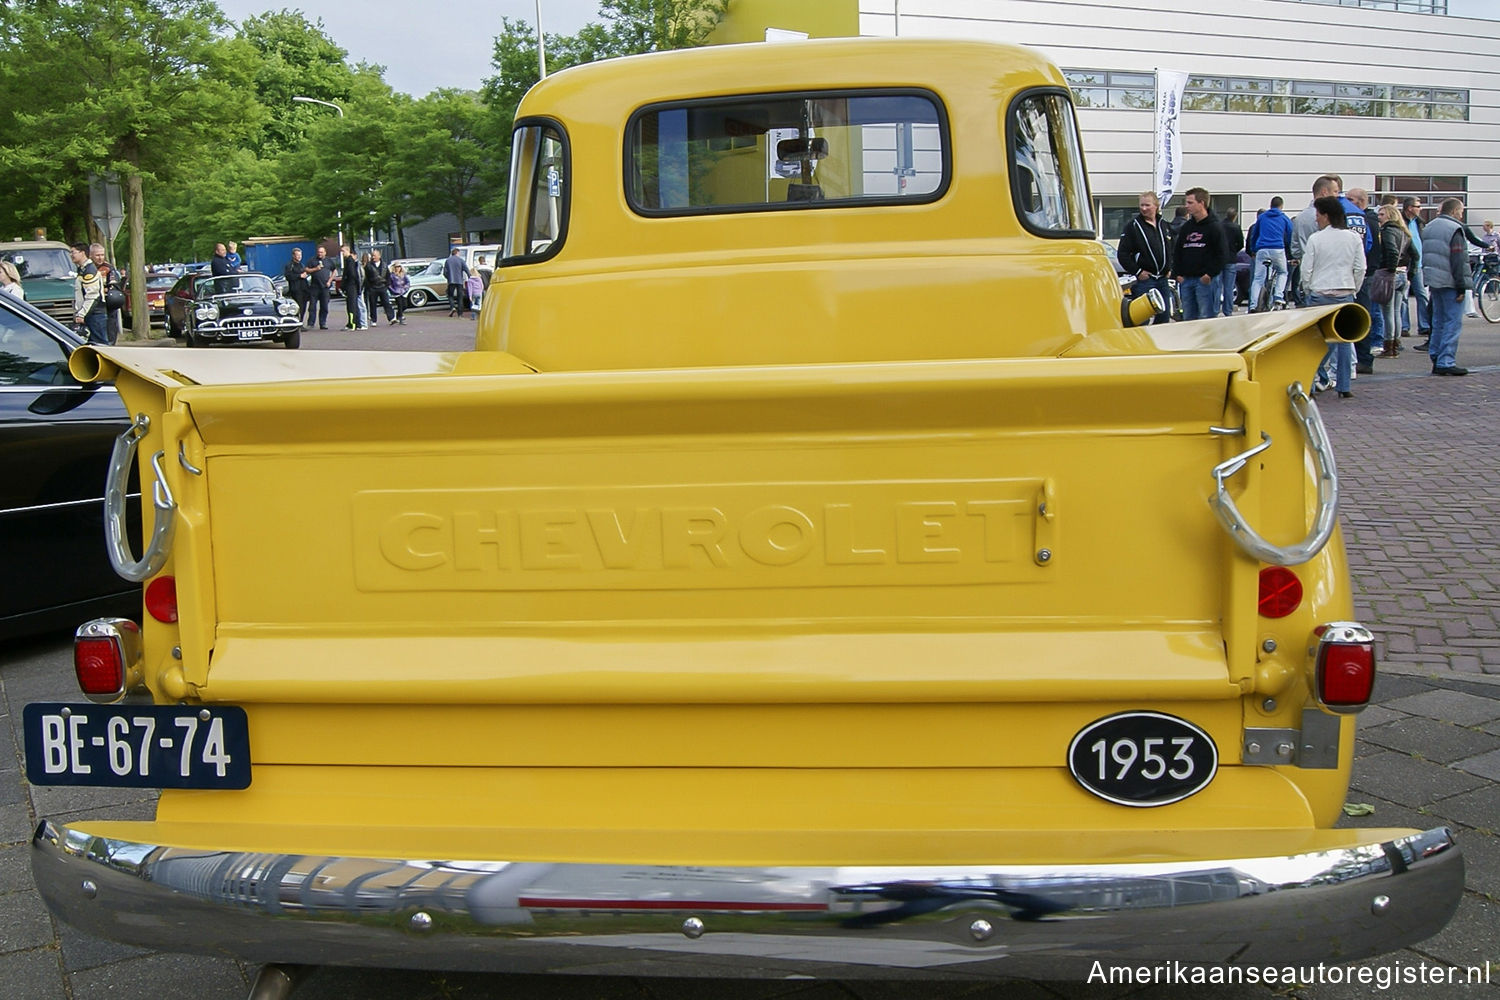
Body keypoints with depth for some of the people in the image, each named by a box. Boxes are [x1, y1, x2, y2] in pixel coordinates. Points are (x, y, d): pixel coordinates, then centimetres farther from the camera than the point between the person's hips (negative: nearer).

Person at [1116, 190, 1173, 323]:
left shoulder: (1163, 225, 13)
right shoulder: (1133, 226, -5)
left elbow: (1170, 249, 26)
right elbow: (1122, 254, -8)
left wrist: (1169, 269, 13)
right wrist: (1137, 271, -12)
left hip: (1163, 279, 6)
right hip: (1144, 279, -6)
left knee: (1164, 317, 9)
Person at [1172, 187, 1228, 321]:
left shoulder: (1214, 227, -4)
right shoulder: (1186, 228, 14)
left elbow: (1222, 254, -8)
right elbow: (1177, 252, 17)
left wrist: (1210, 274, -15)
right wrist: (1178, 273, 5)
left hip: (1206, 280, -6)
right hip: (1186, 280, 6)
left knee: (1206, 317, -6)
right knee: (1188, 318, 9)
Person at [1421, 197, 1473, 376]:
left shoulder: (1429, 227, 14)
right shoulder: (1455, 229, -13)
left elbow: (1424, 256, 18)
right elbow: (1458, 261, -17)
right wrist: (1461, 287, -15)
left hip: (1433, 280, 8)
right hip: (1449, 283, -8)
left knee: (1438, 321, 15)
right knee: (1453, 323, -5)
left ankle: (1436, 359, 17)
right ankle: (1446, 362, -9)